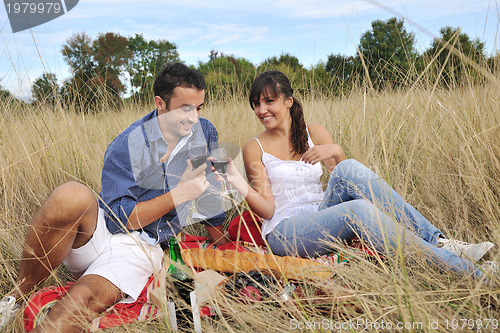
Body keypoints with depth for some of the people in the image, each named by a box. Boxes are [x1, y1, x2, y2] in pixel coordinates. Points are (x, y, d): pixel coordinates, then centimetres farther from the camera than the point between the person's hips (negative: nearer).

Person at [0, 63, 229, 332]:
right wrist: (178, 194, -18)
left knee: (85, 298, -30)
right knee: (71, 196, -35)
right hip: (100, 229, -1)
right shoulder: (126, 147, -12)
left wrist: (219, 237, 20)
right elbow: (119, 219, -14)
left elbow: (210, 188, 16)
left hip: (140, 248, 1)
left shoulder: (205, 132, 1)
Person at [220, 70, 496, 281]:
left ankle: (438, 240, -25)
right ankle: (463, 270, -33)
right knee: (358, 209, -33)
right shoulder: (255, 148, 1)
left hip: (321, 219, 4)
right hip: (284, 232, -3)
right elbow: (267, 209, -6)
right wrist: (241, 186, -24)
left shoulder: (314, 132, 10)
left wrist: (335, 151, -17)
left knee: (348, 168, -26)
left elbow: (345, 177, 3)